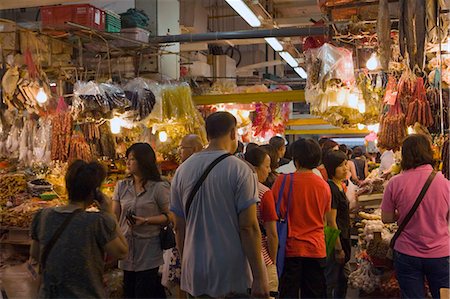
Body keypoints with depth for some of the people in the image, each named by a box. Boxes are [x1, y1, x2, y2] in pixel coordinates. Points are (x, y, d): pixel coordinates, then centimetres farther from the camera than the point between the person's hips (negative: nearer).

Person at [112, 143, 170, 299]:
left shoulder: (159, 187, -6)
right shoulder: (121, 186, 7)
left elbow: (168, 216, -5)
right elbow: (114, 216, 5)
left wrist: (146, 220, -18)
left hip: (148, 250, -5)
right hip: (126, 248, 5)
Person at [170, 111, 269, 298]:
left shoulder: (182, 170, 3)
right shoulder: (240, 170, -11)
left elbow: (179, 227, 7)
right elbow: (248, 227, -14)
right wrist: (259, 278, -9)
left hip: (194, 276, 5)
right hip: (231, 276, -4)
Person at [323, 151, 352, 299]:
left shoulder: (339, 187, 10)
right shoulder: (331, 189, -20)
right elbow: (331, 222, -22)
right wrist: (338, 248, -20)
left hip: (343, 239, 10)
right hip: (335, 242, -10)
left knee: (343, 278, 20)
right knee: (331, 281, 1)